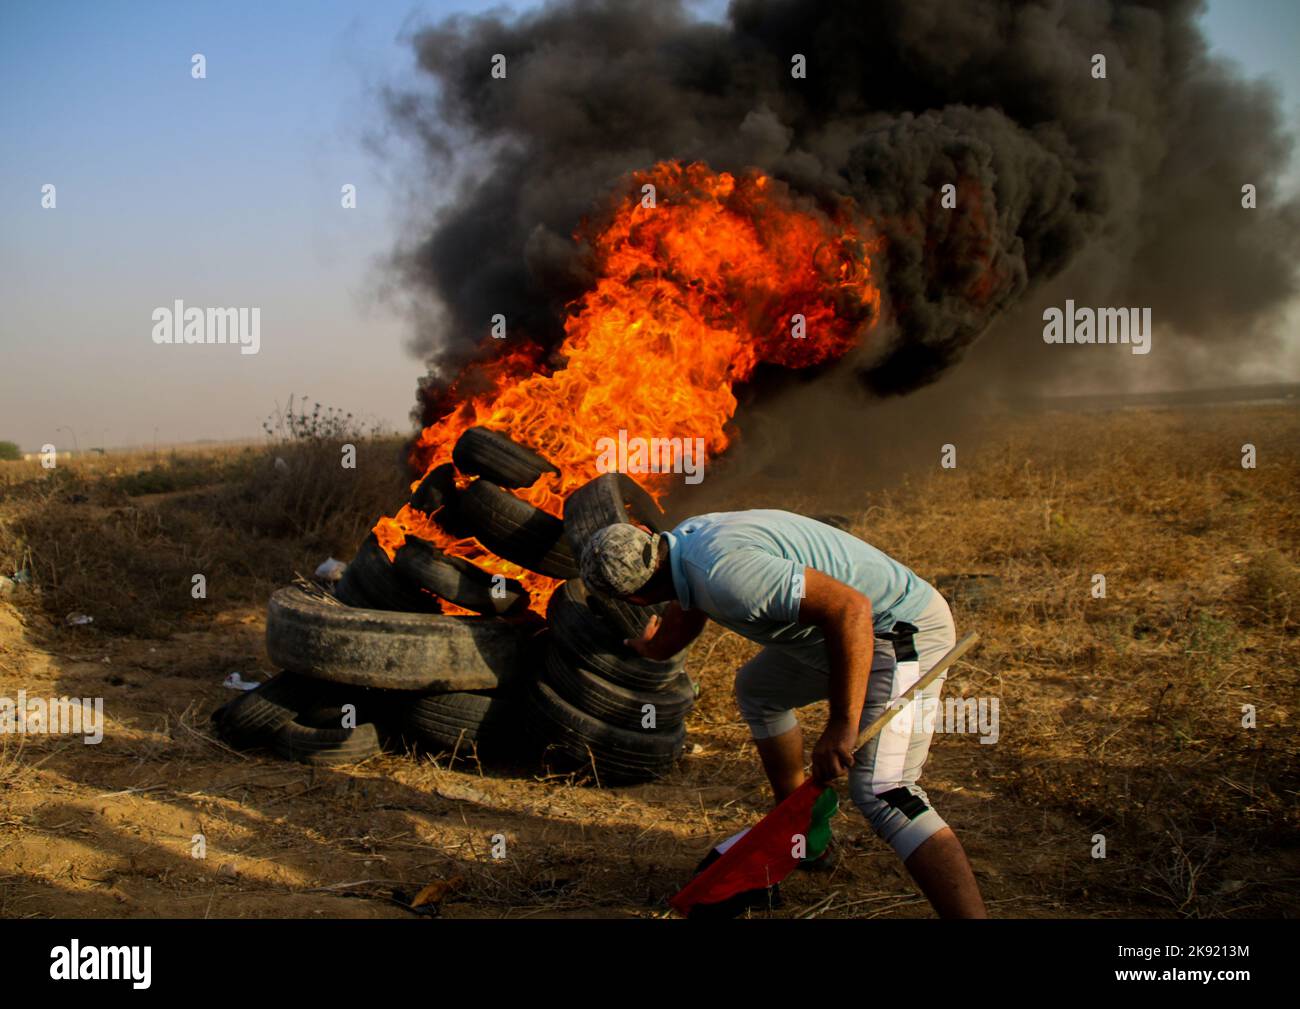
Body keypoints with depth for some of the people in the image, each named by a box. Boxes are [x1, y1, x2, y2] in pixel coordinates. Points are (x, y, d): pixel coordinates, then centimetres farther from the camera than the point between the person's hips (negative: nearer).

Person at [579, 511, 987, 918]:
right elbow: (686, 612, 27)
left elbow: (850, 608, -33)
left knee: (879, 792, -21)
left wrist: (843, 724, -32)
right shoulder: (685, 537, 2)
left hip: (902, 633, -10)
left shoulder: (723, 572, -30)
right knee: (757, 689, 26)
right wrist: (651, 649, 49)